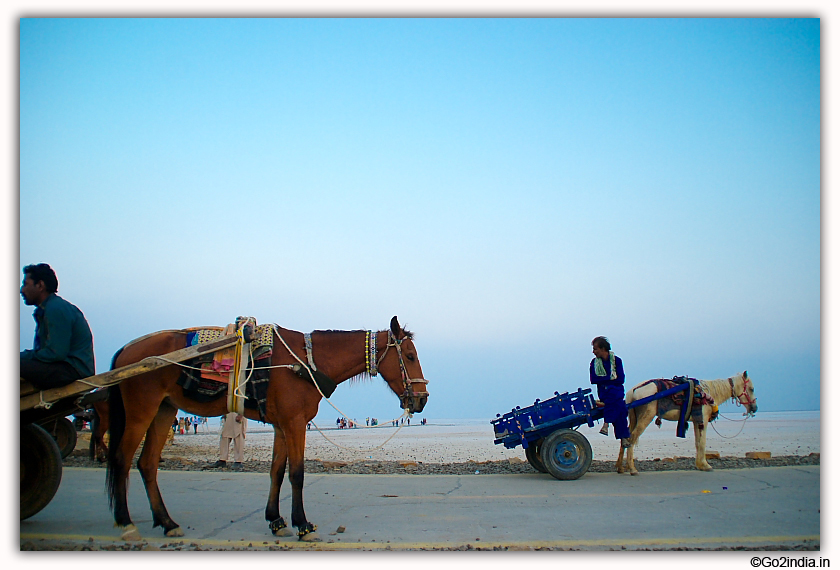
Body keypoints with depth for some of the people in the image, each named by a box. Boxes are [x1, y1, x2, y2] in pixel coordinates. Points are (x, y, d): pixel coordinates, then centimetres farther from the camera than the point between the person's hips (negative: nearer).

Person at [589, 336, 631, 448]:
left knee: (612, 393, -34)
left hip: (616, 390, 0)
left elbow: (621, 379, -7)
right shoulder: (594, 362, 8)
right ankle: (624, 436, -30)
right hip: (603, 392, 0)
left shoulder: (616, 360, 2)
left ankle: (606, 424, -28)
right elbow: (593, 380, -4)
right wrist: (610, 378, -12)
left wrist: (602, 379, -10)